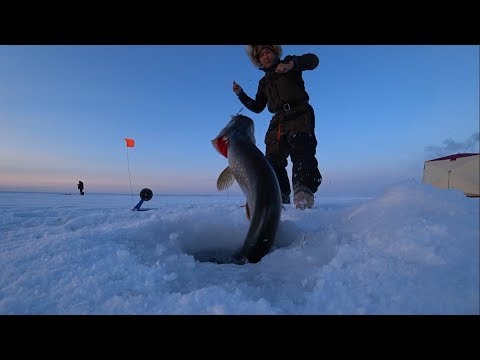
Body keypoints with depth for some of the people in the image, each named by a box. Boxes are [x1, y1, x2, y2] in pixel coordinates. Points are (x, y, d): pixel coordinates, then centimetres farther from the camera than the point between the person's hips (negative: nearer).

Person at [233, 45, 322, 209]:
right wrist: (241, 94, 15)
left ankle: (304, 190, -44)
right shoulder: (264, 82, 29)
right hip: (279, 120, 6)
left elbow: (313, 60, -1)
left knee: (301, 149, -29)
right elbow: (257, 107, 27)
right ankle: (280, 196, -4)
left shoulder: (289, 62, 17)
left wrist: (291, 65, -17)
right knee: (273, 158, -7)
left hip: (299, 114, -5)